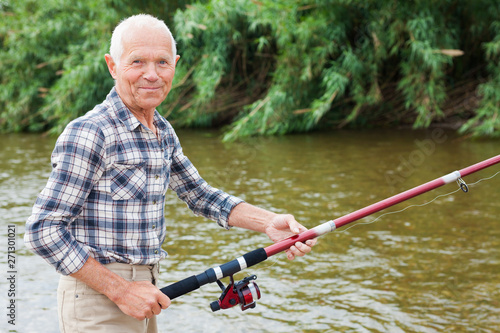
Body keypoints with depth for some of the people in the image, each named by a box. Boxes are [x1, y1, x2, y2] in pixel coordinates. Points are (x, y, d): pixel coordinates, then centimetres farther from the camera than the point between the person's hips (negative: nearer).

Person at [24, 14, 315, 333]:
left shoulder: (163, 132, 8)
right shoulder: (87, 133, -17)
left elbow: (200, 195, 17)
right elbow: (43, 230, -19)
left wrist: (268, 222, 2)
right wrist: (120, 290, -19)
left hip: (142, 289, 8)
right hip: (96, 296, -8)